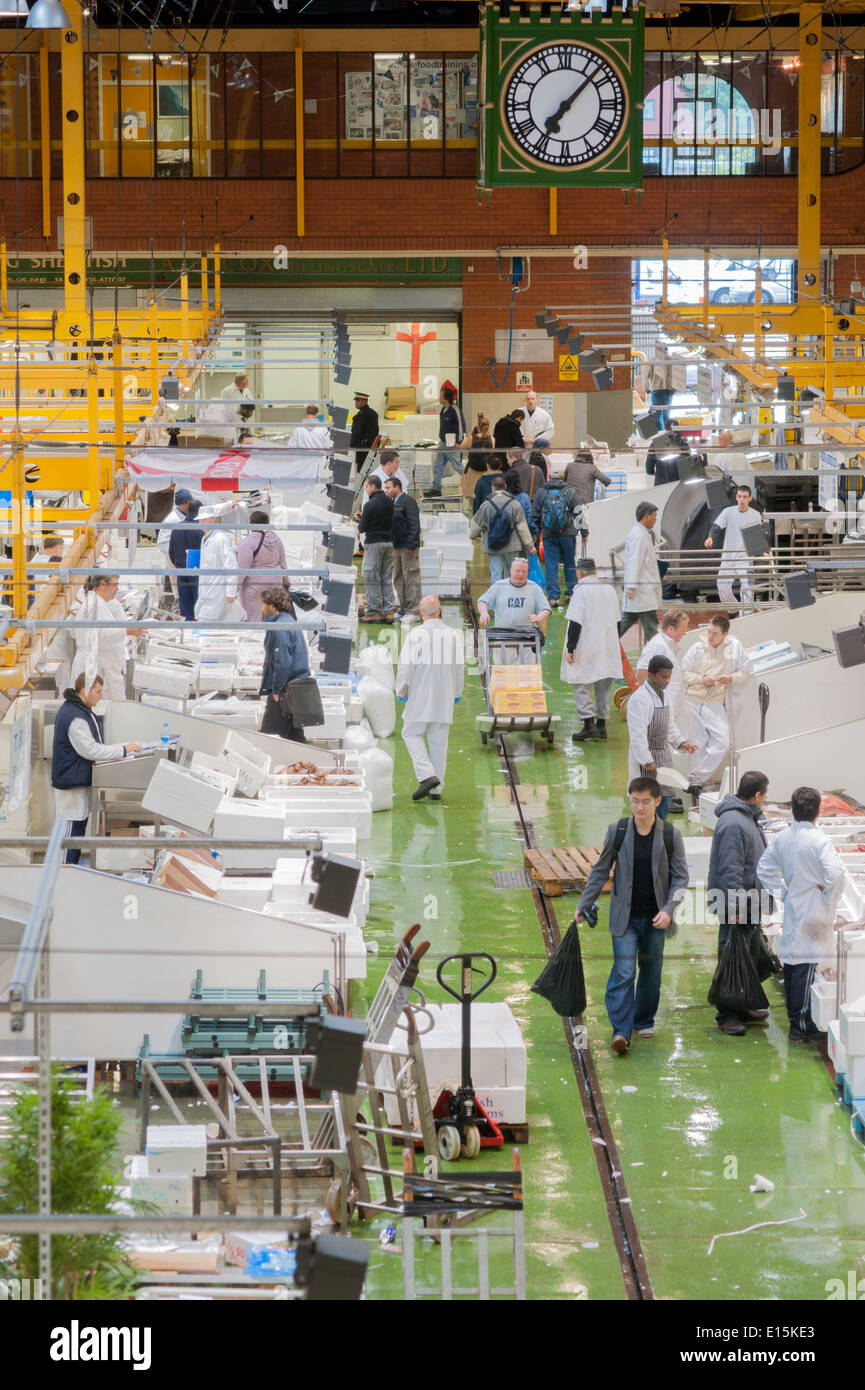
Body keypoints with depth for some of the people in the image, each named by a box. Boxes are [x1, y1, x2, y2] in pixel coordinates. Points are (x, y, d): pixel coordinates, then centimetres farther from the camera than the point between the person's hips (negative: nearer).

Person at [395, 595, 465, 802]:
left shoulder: (417, 634, -12)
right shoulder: (453, 635, 2)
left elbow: (406, 664, -12)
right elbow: (459, 666, 9)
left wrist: (401, 690, 0)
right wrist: (457, 692, 22)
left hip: (421, 694, -4)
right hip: (445, 696, 4)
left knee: (412, 734, 9)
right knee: (439, 741, 9)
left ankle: (427, 775, -10)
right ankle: (436, 788, 11)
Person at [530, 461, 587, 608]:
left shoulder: (541, 492, 2)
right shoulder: (569, 492, -1)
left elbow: (534, 515, 8)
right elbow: (578, 512, 1)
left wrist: (535, 532, 19)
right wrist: (584, 531, 9)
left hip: (548, 534, 0)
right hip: (567, 534, 0)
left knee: (551, 565, 2)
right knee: (570, 563, 12)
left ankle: (554, 596, -2)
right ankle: (571, 593, 17)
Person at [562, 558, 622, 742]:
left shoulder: (581, 591, -12)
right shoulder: (610, 590, 10)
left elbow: (575, 623, -16)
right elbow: (617, 621, 17)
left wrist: (570, 649, -13)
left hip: (586, 647, -7)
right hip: (608, 648, 7)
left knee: (582, 687, -3)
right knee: (603, 687, 13)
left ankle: (589, 723, -14)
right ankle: (602, 724, 16)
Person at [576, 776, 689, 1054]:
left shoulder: (670, 836, -3)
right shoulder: (617, 832, -2)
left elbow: (681, 876, 0)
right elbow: (600, 871, 8)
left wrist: (668, 909, -13)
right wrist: (584, 905, 9)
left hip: (655, 918, 1)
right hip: (625, 916, -1)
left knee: (651, 971, 11)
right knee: (623, 971, -11)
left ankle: (644, 1020, 30)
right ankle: (621, 1031, -14)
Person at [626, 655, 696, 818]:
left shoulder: (662, 693, 9)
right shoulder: (639, 698, -21)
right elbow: (638, 733, -24)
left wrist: (680, 742, 12)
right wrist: (647, 761, -24)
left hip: (663, 754, 9)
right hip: (647, 755, -9)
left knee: (665, 797, 14)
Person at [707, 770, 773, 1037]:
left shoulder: (749, 819, 12)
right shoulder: (733, 824, -22)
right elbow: (730, 869, -25)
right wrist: (736, 907, -26)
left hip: (751, 901, 11)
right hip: (735, 902, -11)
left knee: (750, 954, 17)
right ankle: (727, 1015, -1)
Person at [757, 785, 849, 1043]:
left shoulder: (782, 839, 3)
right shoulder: (819, 841, -18)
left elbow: (764, 868, 13)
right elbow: (836, 873, -28)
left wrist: (783, 893, 13)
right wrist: (828, 899, -12)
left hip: (792, 910, 7)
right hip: (813, 913, -7)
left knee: (791, 965, 14)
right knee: (805, 968, -4)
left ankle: (795, 1019, 23)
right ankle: (801, 1025, -2)